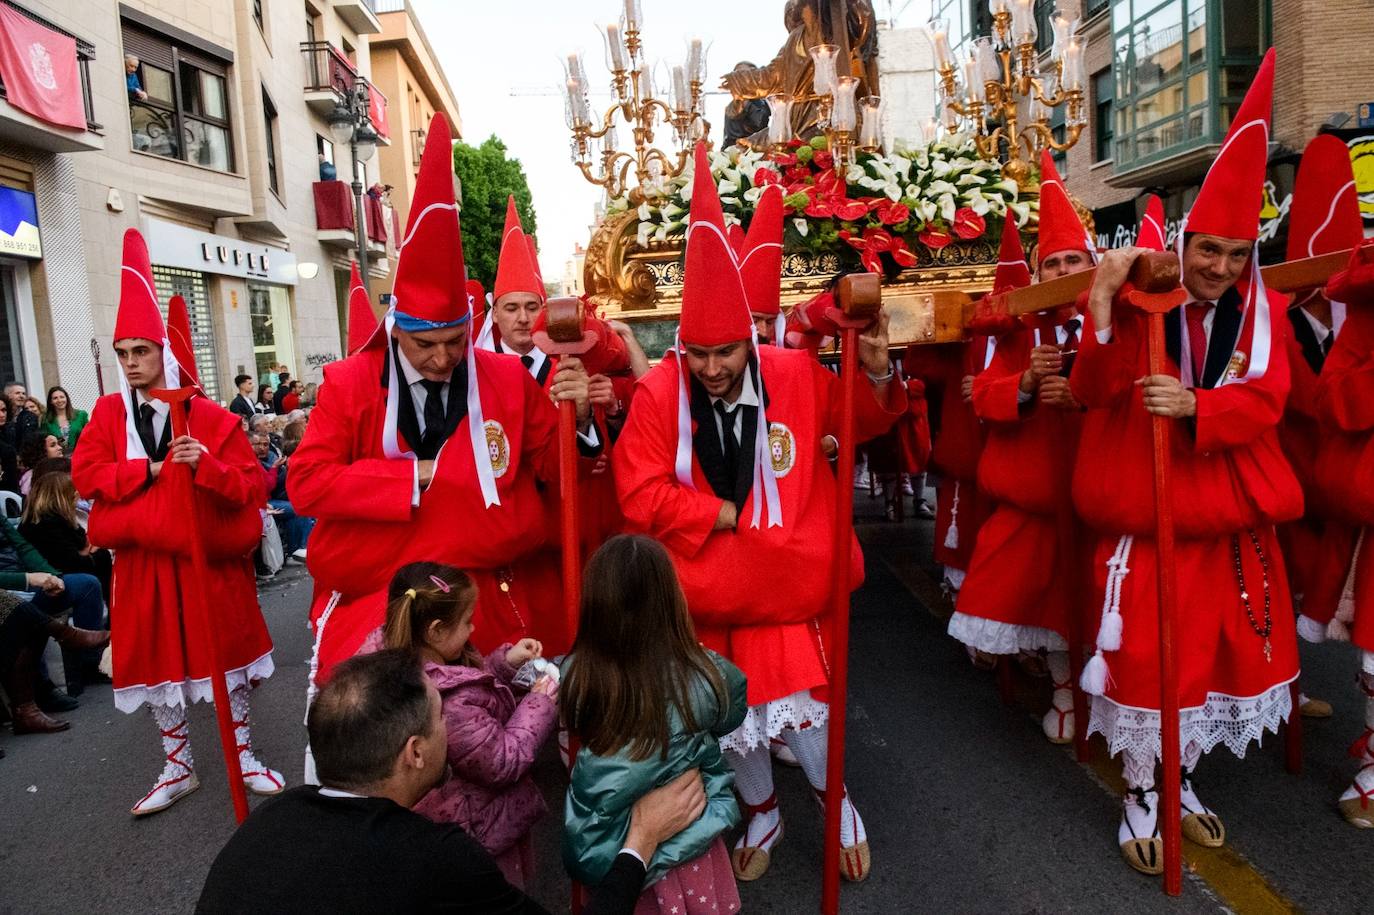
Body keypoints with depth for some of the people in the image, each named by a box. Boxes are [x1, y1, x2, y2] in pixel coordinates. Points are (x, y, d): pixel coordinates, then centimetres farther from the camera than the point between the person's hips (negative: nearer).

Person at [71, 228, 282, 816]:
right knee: (159, 666, 13)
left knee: (225, 658, 9)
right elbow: (85, 475, -4)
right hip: (141, 563, 3)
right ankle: (178, 768, 30)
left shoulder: (210, 417, -9)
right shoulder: (108, 413, 3)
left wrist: (206, 465, -29)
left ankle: (244, 756, 28)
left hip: (208, 559, -3)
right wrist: (147, 469, -14)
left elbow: (251, 486, -12)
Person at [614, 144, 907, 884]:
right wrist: (726, 515, -19)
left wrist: (877, 375, -13)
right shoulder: (657, 395, -15)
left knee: (799, 708, 2)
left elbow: (861, 422, 7)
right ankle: (761, 815, 44)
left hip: (785, 581, 0)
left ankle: (836, 804, 36)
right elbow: (641, 497, -18)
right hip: (708, 589, 1)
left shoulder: (795, 376, -10)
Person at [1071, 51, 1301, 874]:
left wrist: (1197, 406, -27)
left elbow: (1267, 402, -7)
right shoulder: (1143, 301, -7)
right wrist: (1103, 311, -33)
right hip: (1145, 513, -4)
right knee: (1146, 656, 2)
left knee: (1220, 650, 16)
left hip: (1230, 515, 4)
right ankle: (1141, 796, 24)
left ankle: (1185, 780, 39)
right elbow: (1091, 392, -18)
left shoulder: (1263, 311, 3)